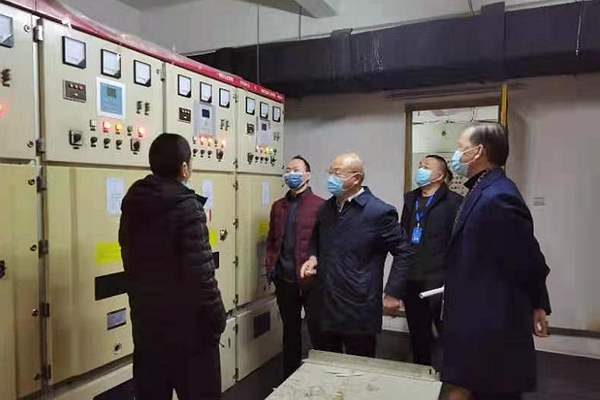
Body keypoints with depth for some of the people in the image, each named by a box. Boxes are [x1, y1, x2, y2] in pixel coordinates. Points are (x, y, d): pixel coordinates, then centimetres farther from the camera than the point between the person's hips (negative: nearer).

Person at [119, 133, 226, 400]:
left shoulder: (132, 205, 3)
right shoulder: (186, 205, -18)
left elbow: (131, 264, 11)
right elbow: (200, 272, -22)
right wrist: (216, 319, -12)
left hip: (145, 323, 7)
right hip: (186, 325, -7)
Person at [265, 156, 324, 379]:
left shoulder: (319, 206, -7)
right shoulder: (278, 206, 10)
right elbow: (272, 240, 13)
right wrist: (270, 267, 4)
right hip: (284, 279, 5)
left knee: (316, 330, 7)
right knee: (290, 329, 18)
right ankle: (290, 376, 33)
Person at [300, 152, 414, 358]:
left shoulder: (379, 212, -12)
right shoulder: (325, 208, 8)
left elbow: (404, 251, -8)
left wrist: (394, 292, -10)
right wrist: (313, 257, 3)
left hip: (359, 309, -6)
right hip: (325, 304, 6)